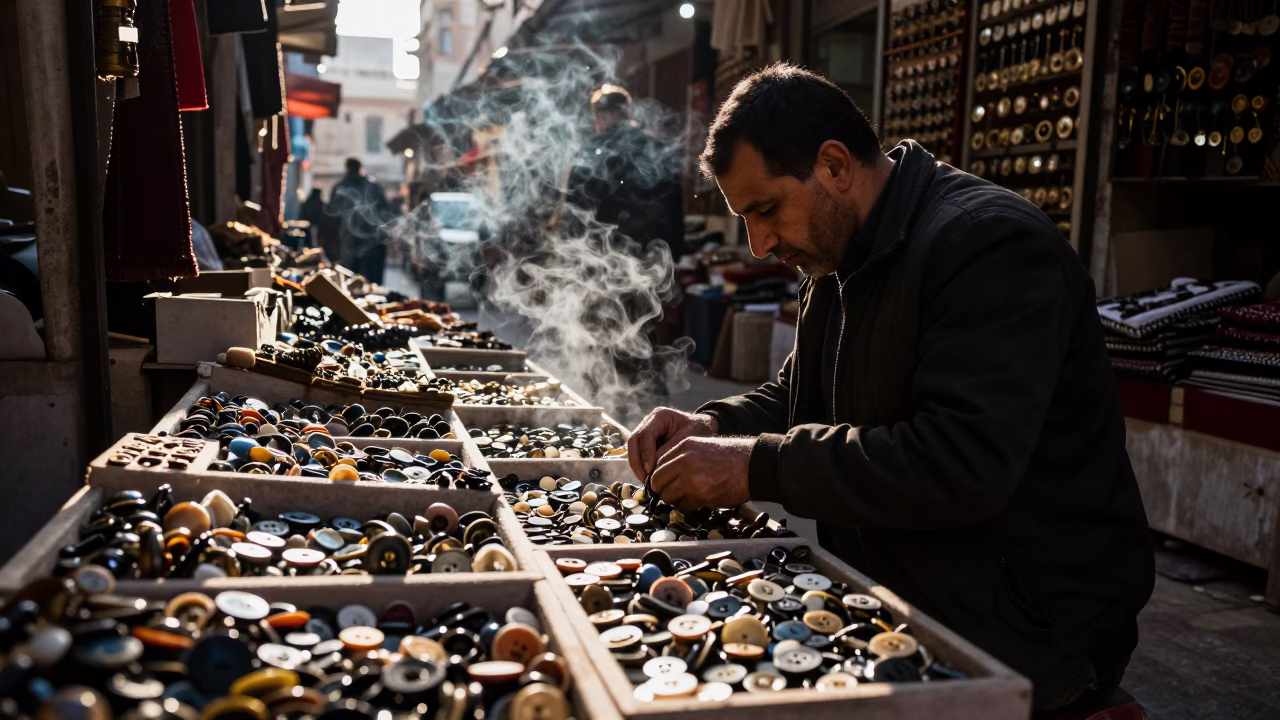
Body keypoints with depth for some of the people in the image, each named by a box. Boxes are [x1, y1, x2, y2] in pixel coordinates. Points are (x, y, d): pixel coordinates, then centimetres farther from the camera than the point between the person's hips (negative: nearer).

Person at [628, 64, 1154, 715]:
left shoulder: (990, 243, -21)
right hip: (891, 596, 8)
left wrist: (757, 466, -26)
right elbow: (798, 398, 19)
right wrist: (714, 426, -2)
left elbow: (964, 463, -31)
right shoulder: (840, 262, 9)